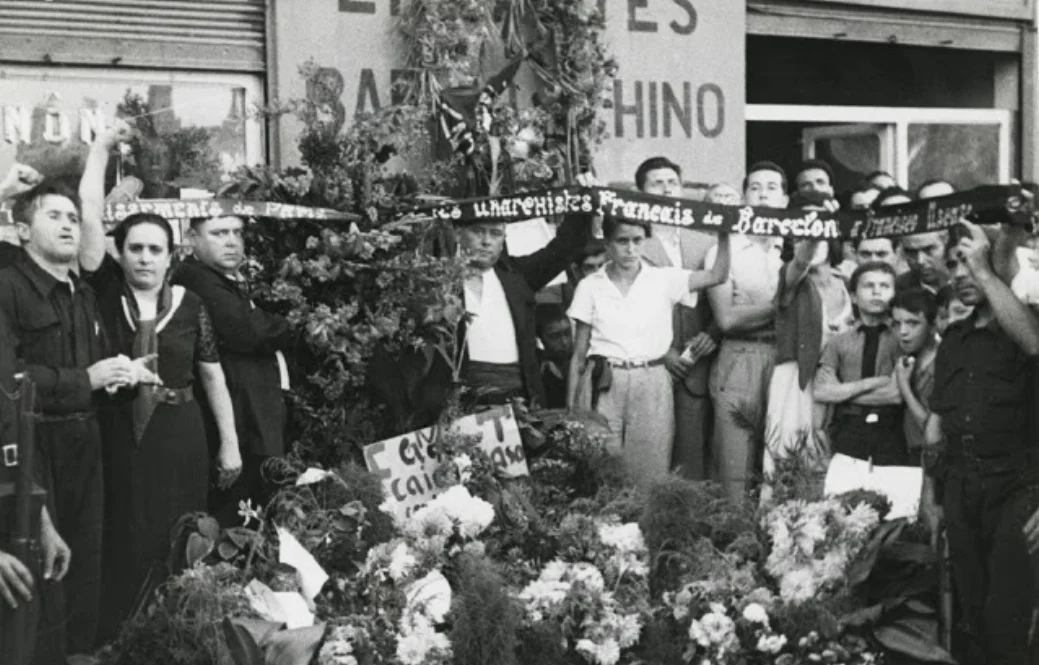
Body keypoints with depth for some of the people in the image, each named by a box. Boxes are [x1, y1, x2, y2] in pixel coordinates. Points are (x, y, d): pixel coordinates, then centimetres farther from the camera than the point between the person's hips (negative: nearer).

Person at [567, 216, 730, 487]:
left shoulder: (664, 280, 7)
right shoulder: (590, 287, 7)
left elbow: (717, 275, -3)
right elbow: (578, 355, 8)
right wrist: (571, 408, 5)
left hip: (652, 382, 0)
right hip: (604, 383, 0)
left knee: (651, 469, -1)